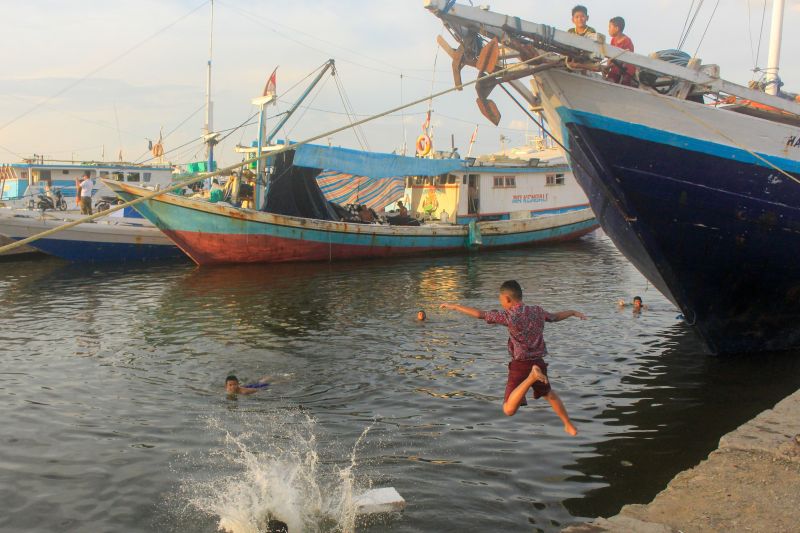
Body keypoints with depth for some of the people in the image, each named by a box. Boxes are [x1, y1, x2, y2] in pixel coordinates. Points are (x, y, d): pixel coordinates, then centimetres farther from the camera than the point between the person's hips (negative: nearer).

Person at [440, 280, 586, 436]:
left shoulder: (509, 316, -14)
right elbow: (556, 316, 22)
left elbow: (480, 314, -18)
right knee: (549, 394, 34)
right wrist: (573, 312, 44)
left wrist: (455, 306, -8)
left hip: (520, 366, -6)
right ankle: (569, 426, 37)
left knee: (509, 410, -8)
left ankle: (532, 377, -25)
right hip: (539, 363, 6)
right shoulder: (537, 311, 3)